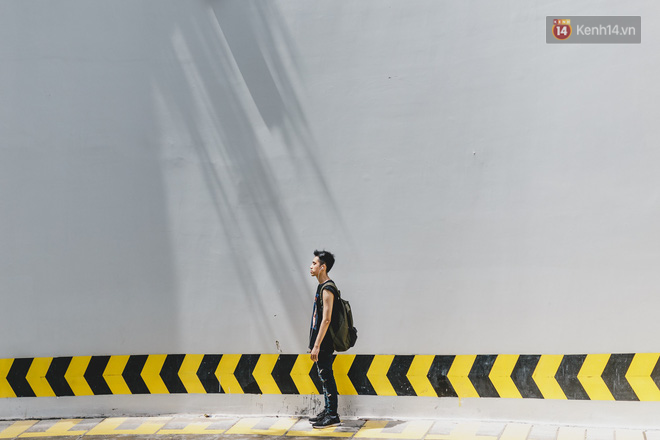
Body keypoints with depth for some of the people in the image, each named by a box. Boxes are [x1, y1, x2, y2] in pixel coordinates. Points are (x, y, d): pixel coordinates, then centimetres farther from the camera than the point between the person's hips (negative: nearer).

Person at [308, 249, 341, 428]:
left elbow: (326, 319, -22)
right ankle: (328, 411, 23)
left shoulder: (327, 288, -17)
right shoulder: (322, 287, 14)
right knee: (324, 377, 15)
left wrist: (317, 345, -23)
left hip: (324, 343, -10)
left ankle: (333, 416, 1)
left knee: (327, 377, -5)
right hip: (320, 342, 10)